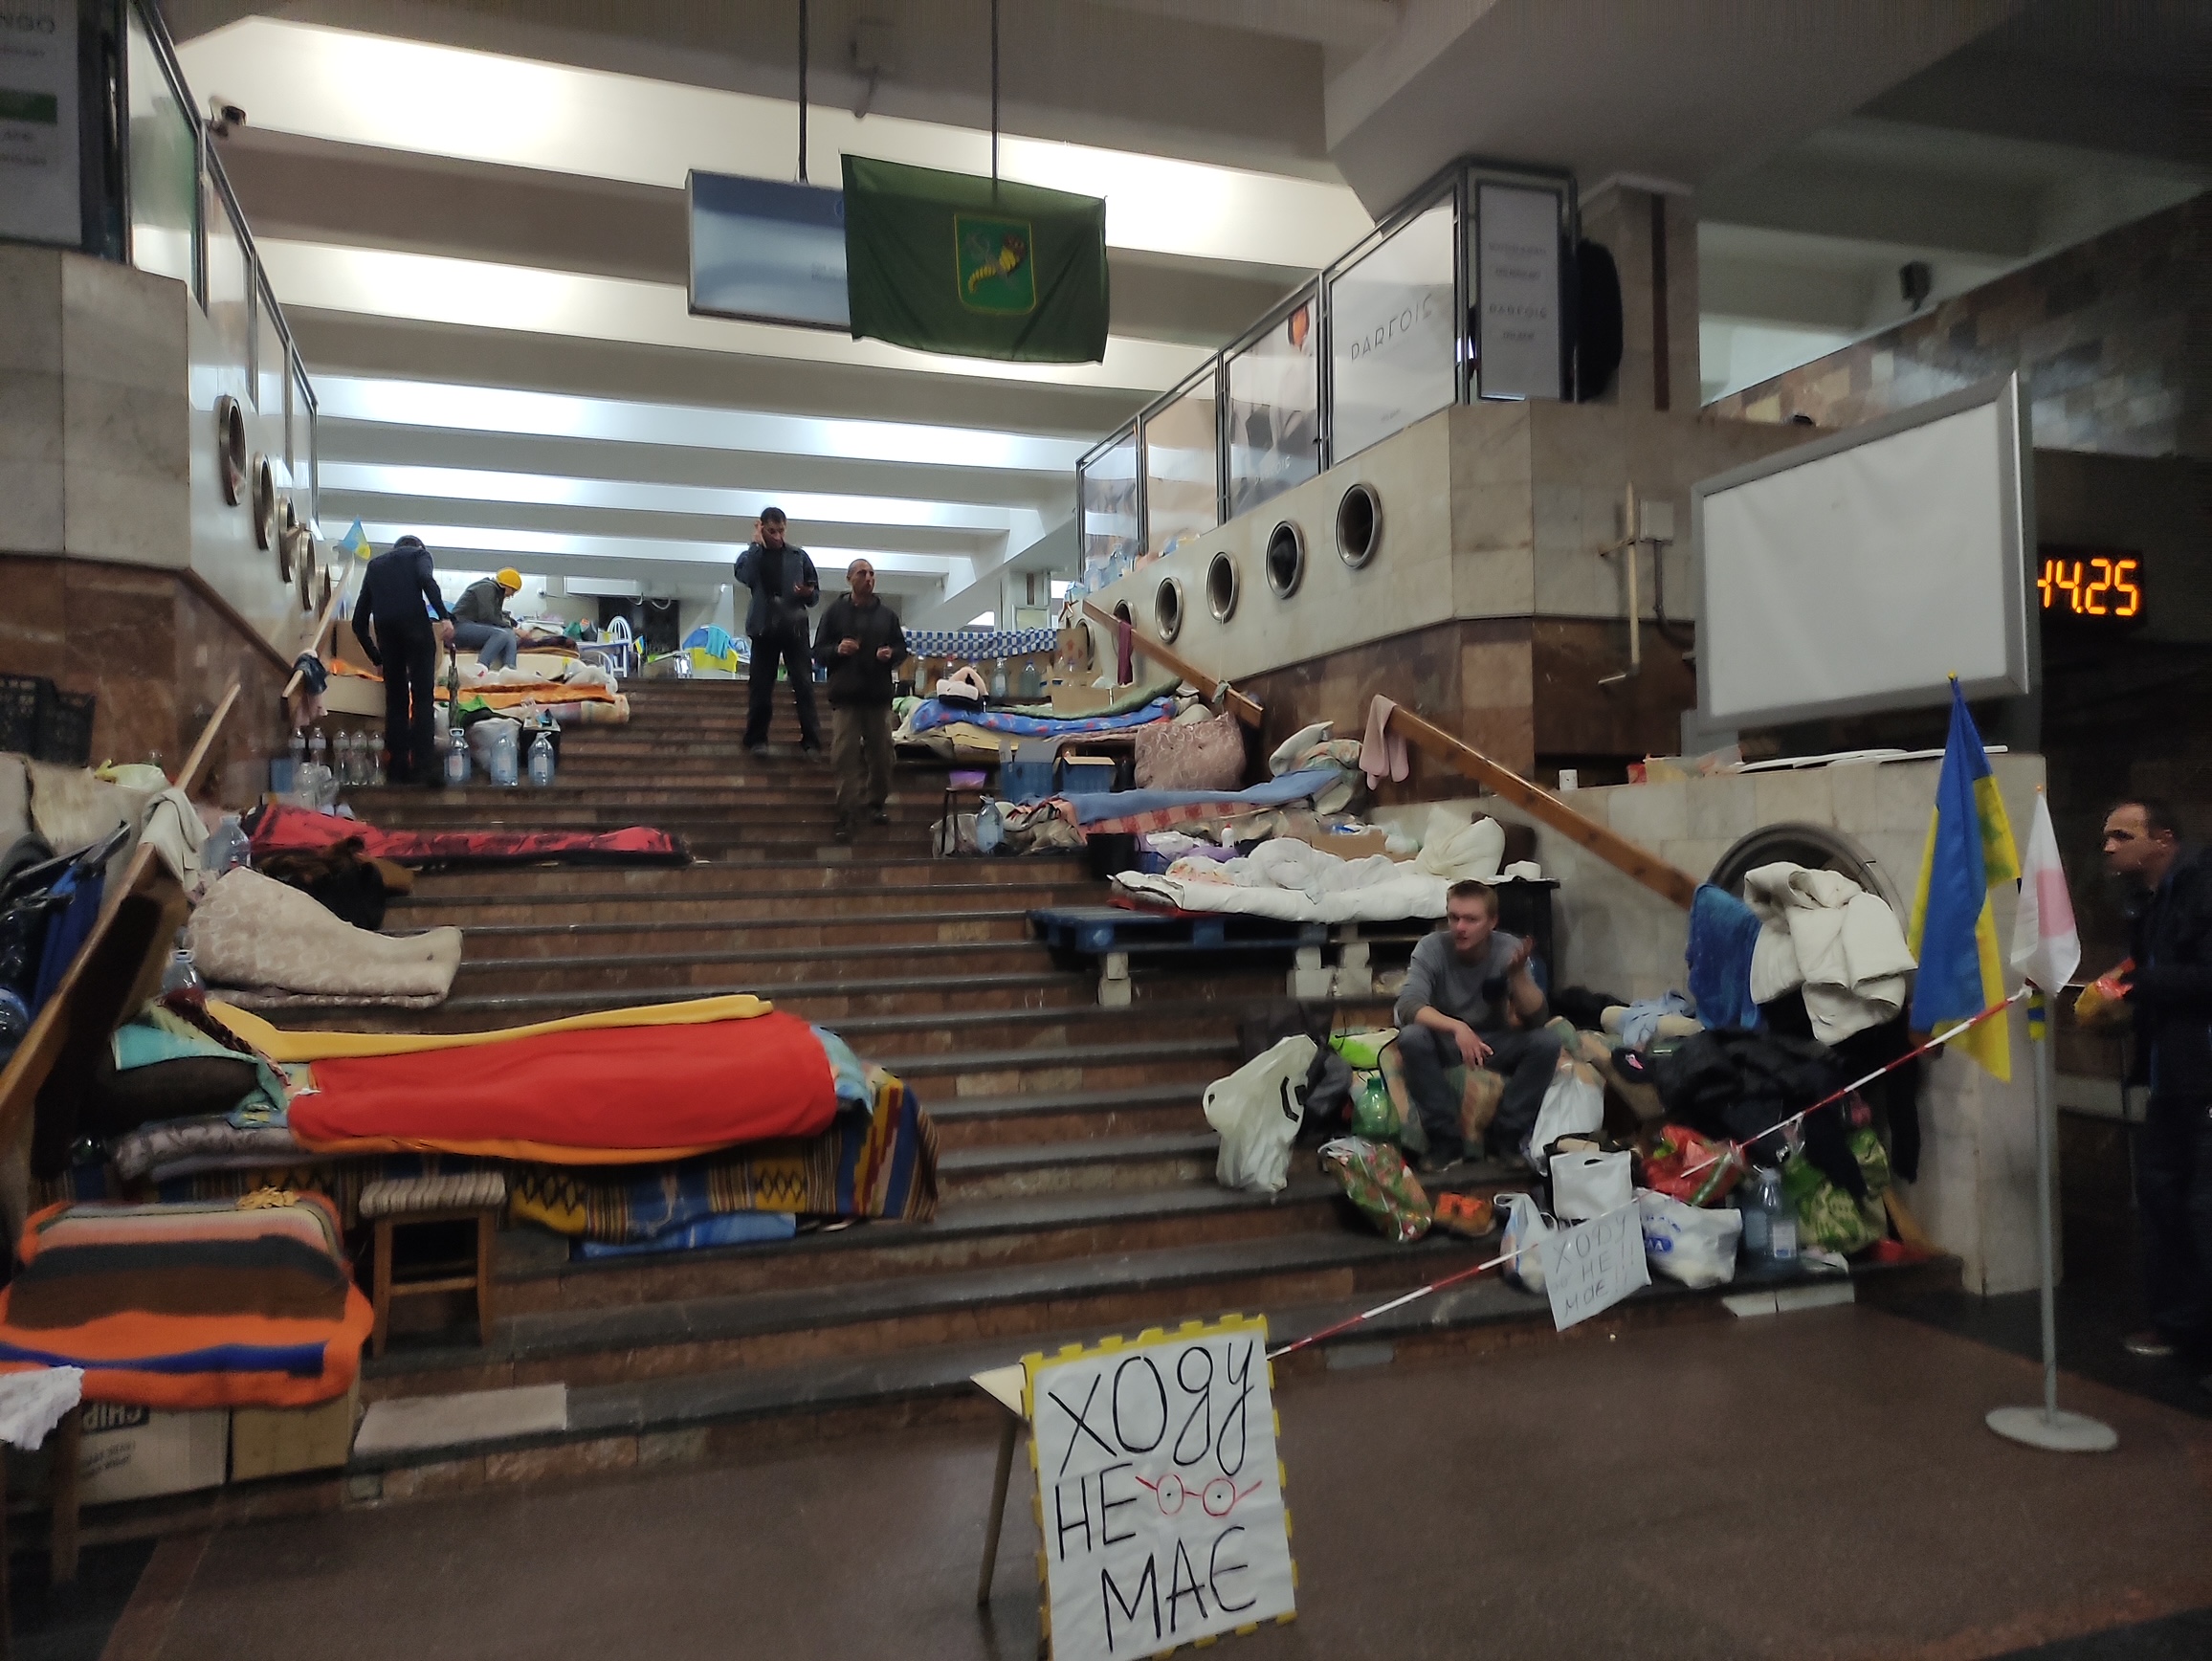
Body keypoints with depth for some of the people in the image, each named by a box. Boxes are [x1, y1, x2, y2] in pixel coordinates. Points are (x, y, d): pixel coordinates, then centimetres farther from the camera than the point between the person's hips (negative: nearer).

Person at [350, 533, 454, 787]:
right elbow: (427, 580, -6)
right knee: (422, 697, -5)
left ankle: (399, 769, 7)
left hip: (384, 627, 4)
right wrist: (444, 616, -16)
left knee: (395, 699, 11)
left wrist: (375, 655, 35)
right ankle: (425, 768, -13)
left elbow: (359, 621, 27)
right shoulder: (419, 554, 22)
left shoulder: (375, 564, 32)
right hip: (414, 622, -4)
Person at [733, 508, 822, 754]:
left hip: (795, 628, 0)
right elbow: (744, 576, -16)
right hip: (764, 628, 0)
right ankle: (756, 739, 13)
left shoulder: (799, 556, 9)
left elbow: (816, 594, 11)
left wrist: (808, 593, -12)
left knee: (804, 685, -6)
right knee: (760, 686, 3)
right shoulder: (752, 555, 7)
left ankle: (811, 740, -5)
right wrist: (757, 543, -9)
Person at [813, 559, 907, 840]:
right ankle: (848, 815, -6)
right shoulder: (834, 612, 4)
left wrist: (891, 654, -6)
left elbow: (901, 647, 17)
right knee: (845, 756, -8)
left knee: (880, 754, 8)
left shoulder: (887, 614, 10)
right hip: (845, 695, -2)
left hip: (879, 694, 2)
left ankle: (877, 802, 27)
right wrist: (837, 650, -16)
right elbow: (818, 651, 5)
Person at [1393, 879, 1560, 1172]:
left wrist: (1518, 975, -37)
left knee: (1546, 1043, -25)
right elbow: (1408, 1005, -32)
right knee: (1411, 1037, -34)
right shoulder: (1432, 948, -18)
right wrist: (1456, 1027, -47)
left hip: (1494, 1043, 2)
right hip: (1445, 1043, -2)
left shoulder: (1508, 949, -13)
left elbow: (1535, 1017, -18)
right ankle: (1446, 1138, -23)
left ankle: (1506, 1135, -14)